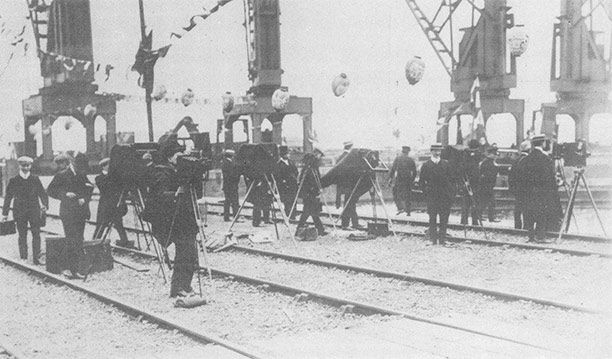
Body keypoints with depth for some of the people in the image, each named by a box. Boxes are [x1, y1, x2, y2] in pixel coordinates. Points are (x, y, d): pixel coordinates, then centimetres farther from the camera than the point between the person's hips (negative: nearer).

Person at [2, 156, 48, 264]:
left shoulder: (35, 179, 5)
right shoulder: (14, 181, 3)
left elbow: (42, 193, 6)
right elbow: (8, 197, 7)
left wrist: (45, 204, -12)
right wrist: (5, 213, 6)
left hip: (34, 210, 0)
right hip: (20, 212, 0)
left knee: (36, 234, -5)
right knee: (22, 236, 4)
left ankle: (36, 258, 1)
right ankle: (23, 258, 14)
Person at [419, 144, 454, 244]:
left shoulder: (445, 164, 9)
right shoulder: (426, 165, 4)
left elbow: (450, 179, 11)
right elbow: (421, 181, 8)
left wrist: (451, 193, 3)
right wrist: (426, 191, -2)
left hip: (444, 195, 1)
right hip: (432, 196, -1)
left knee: (444, 218, -1)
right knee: (432, 218, -1)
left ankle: (442, 238, 6)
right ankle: (433, 239, 4)